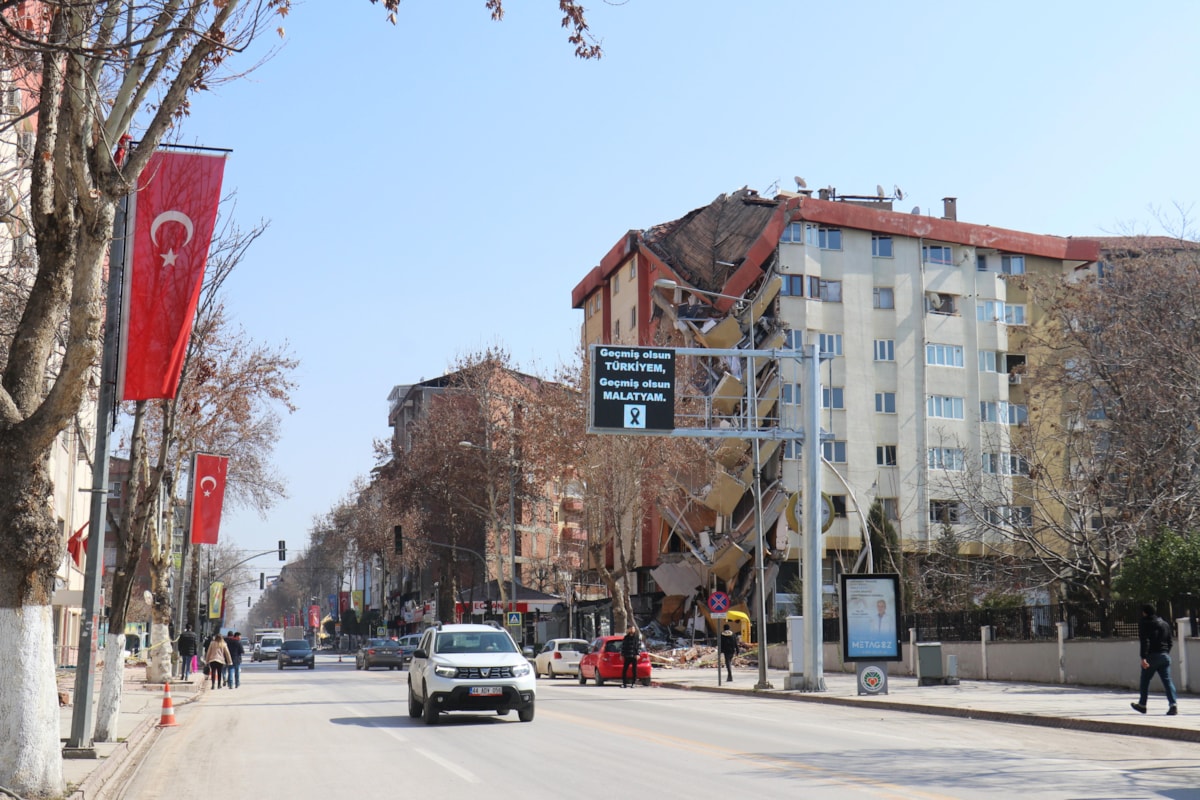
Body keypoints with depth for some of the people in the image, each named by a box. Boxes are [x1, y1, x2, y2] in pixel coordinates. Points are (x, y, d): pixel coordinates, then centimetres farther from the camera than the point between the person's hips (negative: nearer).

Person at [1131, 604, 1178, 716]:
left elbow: (1145, 642, -15)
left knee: (1145, 681, 8)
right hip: (1165, 656, 5)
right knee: (1167, 680, 1)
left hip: (1152, 656, -5)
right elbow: (1169, 642, 18)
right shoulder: (1165, 623, 15)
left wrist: (1143, 657, -19)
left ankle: (1142, 705, 18)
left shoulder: (1144, 623, -6)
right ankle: (1172, 704, -15)